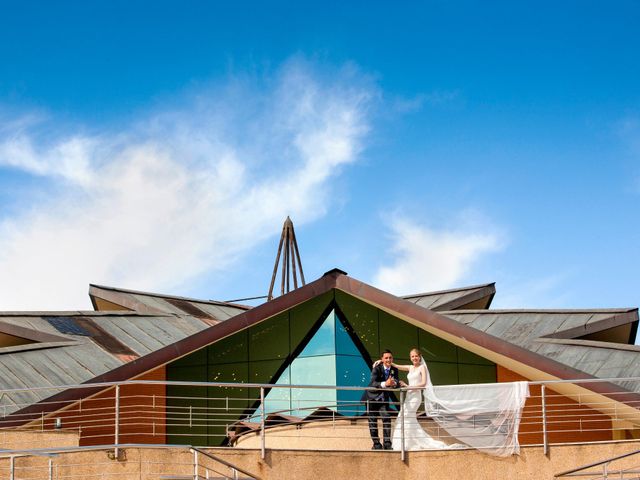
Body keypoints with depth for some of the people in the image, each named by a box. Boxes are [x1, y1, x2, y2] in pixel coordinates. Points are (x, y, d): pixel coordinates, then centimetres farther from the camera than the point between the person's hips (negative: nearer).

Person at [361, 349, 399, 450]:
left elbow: (397, 382, -15)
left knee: (386, 418, -14)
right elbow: (372, 383, -31)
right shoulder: (377, 369, -17)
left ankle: (387, 443, -13)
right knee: (372, 420, 3)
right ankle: (376, 443, 13)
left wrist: (394, 383, -41)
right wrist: (385, 384, -49)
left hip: (384, 398, 2)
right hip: (372, 397, -2)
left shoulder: (394, 370, -3)